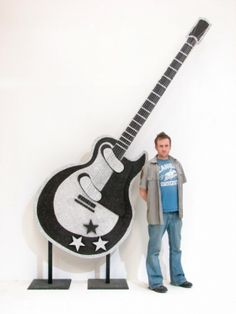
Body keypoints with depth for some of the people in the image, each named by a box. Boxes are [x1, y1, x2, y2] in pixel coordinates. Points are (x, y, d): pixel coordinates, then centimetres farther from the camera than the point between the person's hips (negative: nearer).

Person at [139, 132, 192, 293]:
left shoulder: (176, 164, 7)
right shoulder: (149, 166, -7)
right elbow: (142, 190, -3)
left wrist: (177, 203, 8)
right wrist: (154, 205, -2)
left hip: (176, 213, 5)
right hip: (158, 215, -5)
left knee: (176, 248, 16)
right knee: (154, 249, 3)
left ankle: (178, 278, 29)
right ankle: (155, 282, 13)